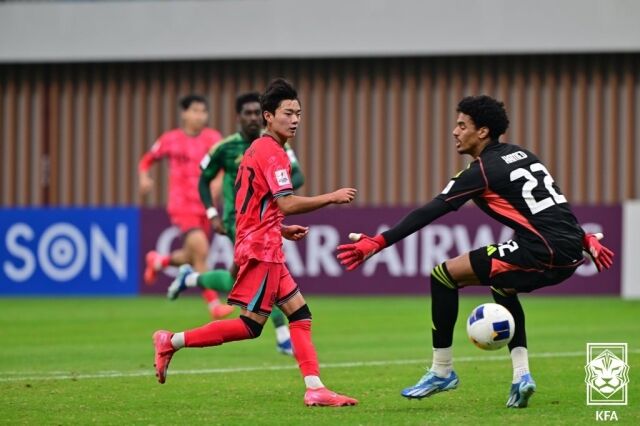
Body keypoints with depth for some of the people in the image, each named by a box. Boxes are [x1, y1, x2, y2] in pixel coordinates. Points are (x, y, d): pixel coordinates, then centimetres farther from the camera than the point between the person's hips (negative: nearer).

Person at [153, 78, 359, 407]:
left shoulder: (256, 151, 17)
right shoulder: (272, 152, -12)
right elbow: (286, 204, -22)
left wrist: (282, 229, 18)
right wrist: (332, 198, -15)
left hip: (265, 247, 10)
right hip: (261, 249, -10)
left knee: (299, 312, 5)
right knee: (251, 325, -9)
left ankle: (315, 388, 0)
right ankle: (172, 341, -4)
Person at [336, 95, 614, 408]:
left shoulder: (483, 171, -4)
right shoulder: (520, 155, 20)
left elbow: (429, 212, -9)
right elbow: (555, 205, 28)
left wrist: (377, 242, -10)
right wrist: (586, 240, 37)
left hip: (544, 252, -9)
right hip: (571, 253, 9)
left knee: (444, 275, -2)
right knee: (502, 287, 34)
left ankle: (441, 371, 8)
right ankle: (521, 375, 20)